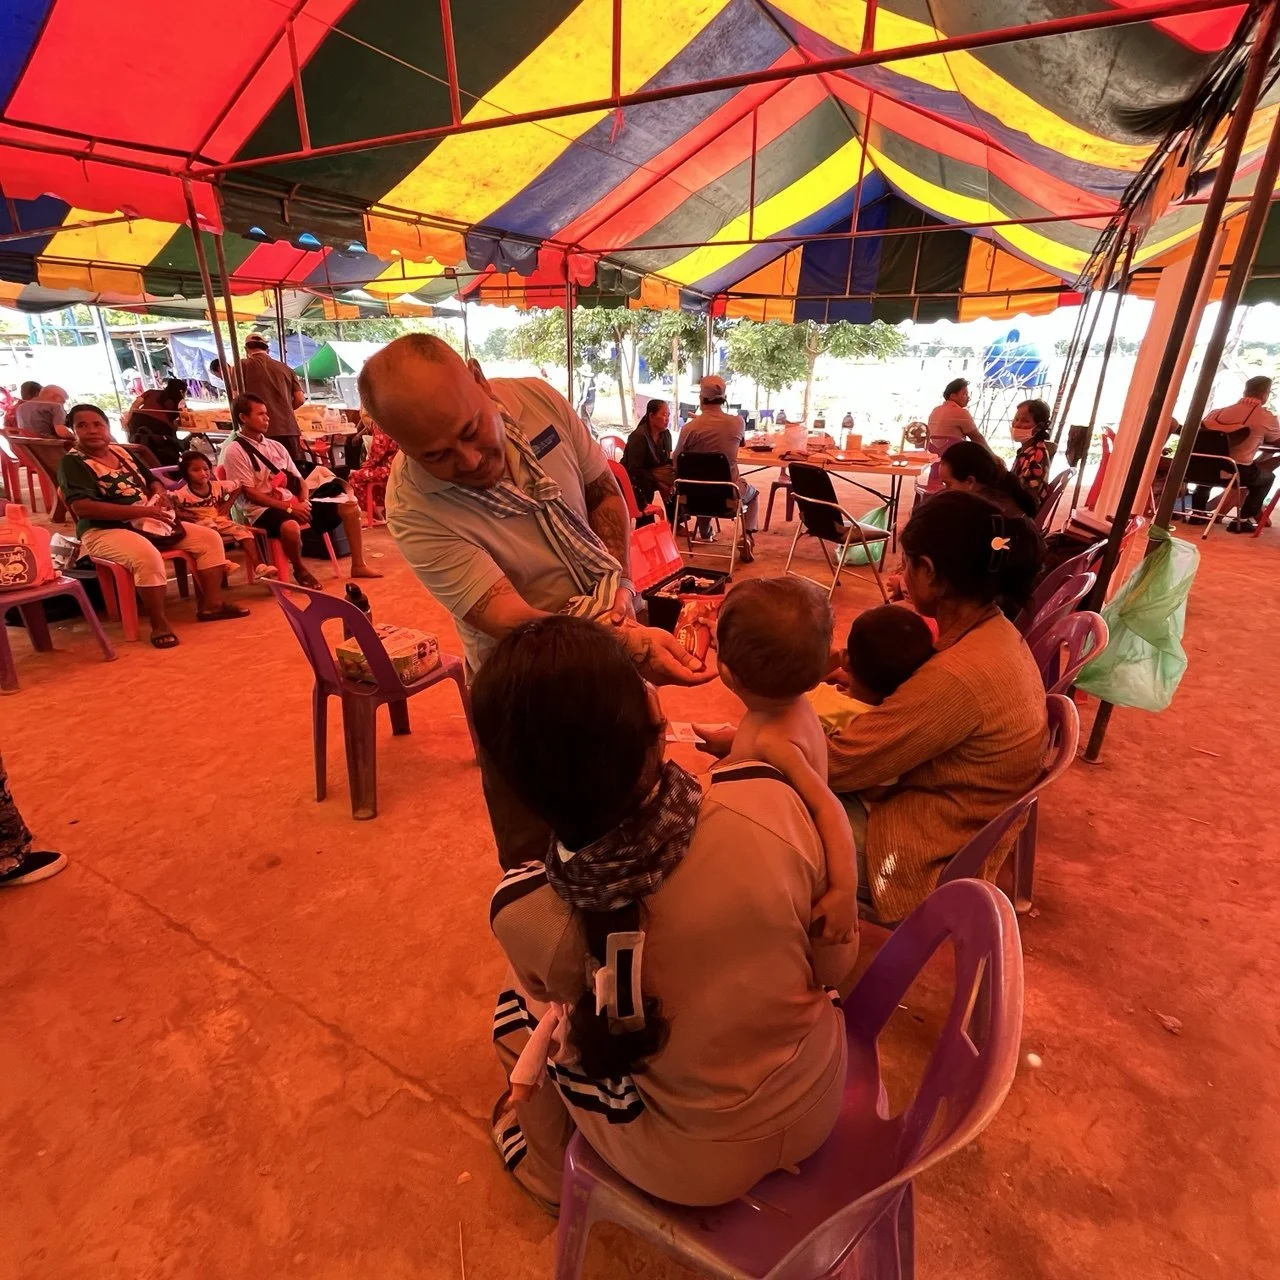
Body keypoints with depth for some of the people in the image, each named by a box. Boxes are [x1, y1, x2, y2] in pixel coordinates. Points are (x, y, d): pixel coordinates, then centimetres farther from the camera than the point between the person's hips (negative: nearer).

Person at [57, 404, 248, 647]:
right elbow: (81, 507, -22)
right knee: (147, 556, -39)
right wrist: (140, 510, -27)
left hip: (149, 522, 8)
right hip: (105, 530, -8)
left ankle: (211, 604, -3)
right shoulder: (72, 462, -8)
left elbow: (152, 481, 25)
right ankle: (159, 625, -27)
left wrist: (161, 494, -2)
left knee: (210, 538, -1)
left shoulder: (122, 452, 14)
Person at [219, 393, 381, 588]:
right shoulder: (234, 451, -6)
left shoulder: (275, 446, 15)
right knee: (290, 526, -43)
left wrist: (303, 502, -7)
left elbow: (298, 480, 14)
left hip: (294, 504, 7)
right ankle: (300, 570, -12)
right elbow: (249, 493, -13)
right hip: (262, 510, -7)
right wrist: (288, 507, -19)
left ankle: (358, 565, 4)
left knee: (350, 508, -2)